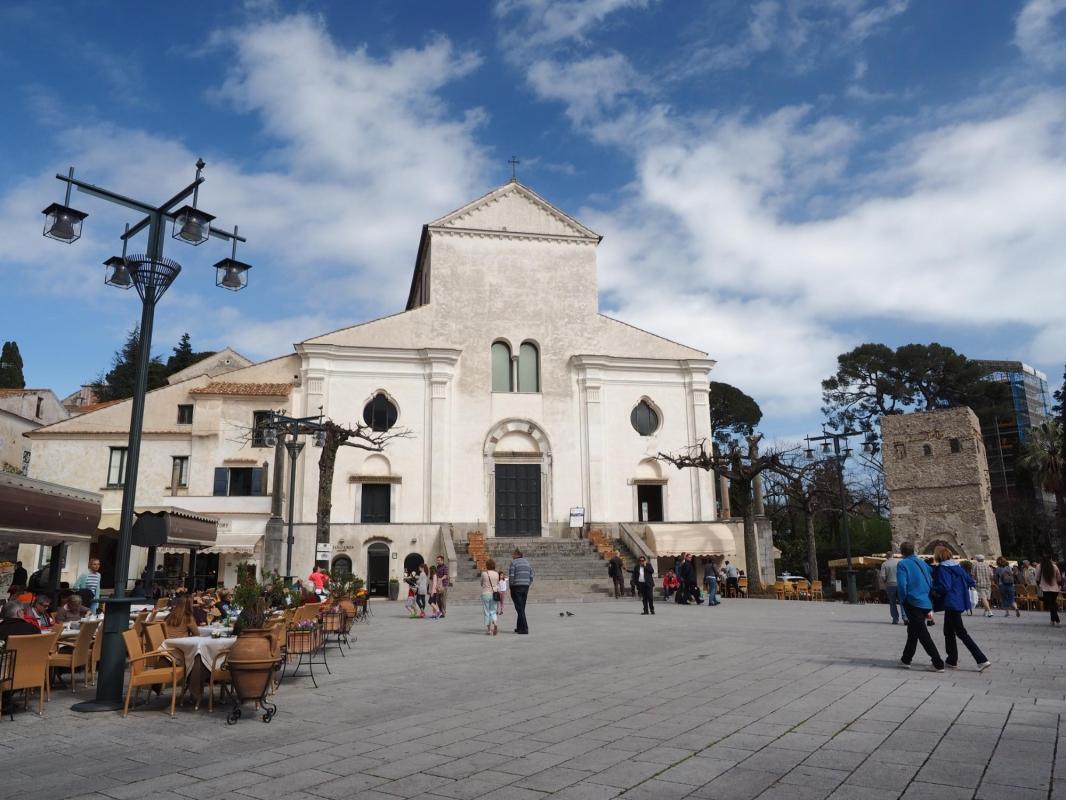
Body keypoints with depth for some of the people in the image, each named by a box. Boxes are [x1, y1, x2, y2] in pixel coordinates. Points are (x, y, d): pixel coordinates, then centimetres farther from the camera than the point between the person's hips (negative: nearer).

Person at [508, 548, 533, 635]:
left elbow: (511, 576, -13)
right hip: (525, 587, 6)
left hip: (516, 587, -6)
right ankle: (519, 627, 20)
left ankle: (524, 629, -8)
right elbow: (531, 576, 11)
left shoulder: (513, 562, -7)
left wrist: (511, 586, -1)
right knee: (522, 608, 15)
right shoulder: (527, 562, 13)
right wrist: (527, 586, 15)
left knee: (519, 608, -4)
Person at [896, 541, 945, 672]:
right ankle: (906, 659, 28)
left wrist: (903, 600, -1)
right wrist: (930, 608, 17)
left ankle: (938, 664, -6)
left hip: (913, 603, -7)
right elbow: (932, 582, 12)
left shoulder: (902, 564, -7)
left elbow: (902, 584, -18)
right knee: (913, 632, 19)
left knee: (923, 635, -3)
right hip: (926, 603, 7)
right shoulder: (922, 563, 11)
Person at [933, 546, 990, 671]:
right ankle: (952, 660, 20)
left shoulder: (942, 568, -15)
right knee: (948, 632, 17)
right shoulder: (957, 566, 10)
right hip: (960, 602, 9)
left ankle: (982, 660, -2)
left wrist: (934, 589, -5)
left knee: (961, 633, -1)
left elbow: (944, 587, -23)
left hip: (951, 604, -9)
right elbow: (970, 581, 11)